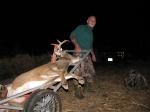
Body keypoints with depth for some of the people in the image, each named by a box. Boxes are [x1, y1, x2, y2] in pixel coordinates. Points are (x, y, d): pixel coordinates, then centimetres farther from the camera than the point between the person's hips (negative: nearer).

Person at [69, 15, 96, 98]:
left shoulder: (91, 32, 23)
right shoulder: (81, 28, -2)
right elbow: (72, 36, -12)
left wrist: (93, 54, 27)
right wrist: (77, 45, -26)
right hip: (79, 53, -8)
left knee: (91, 72, 12)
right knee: (80, 72, -13)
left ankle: (88, 88, 30)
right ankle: (78, 91, -3)